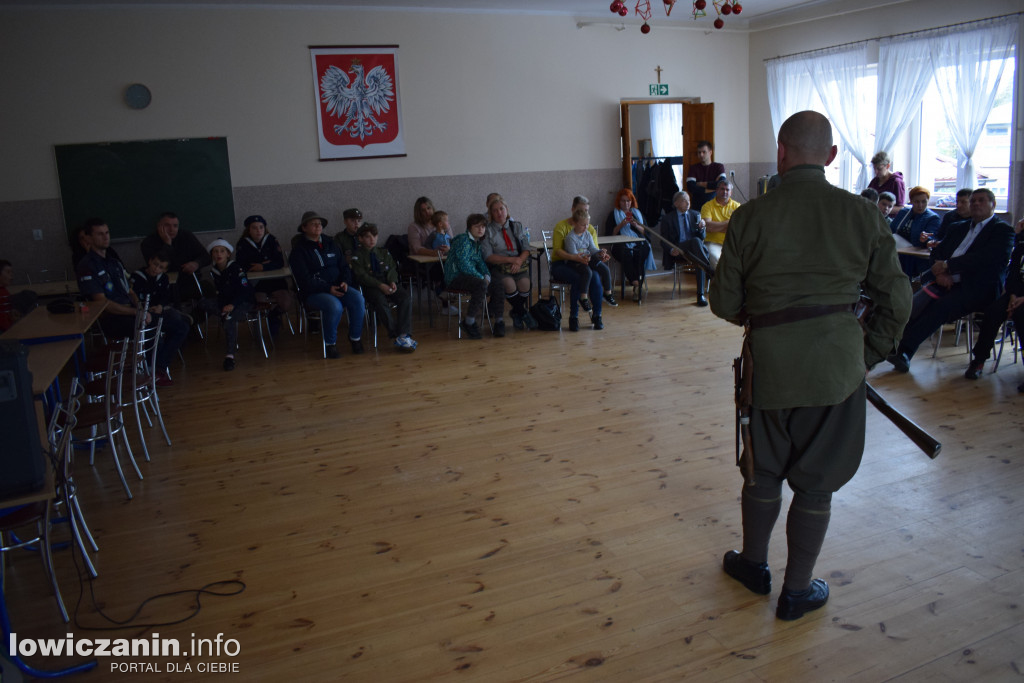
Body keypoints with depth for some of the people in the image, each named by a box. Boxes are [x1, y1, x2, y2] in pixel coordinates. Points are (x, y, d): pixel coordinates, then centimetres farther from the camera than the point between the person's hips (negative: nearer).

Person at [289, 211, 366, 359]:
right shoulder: (299, 250, -1)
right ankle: (330, 343, -15)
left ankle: (355, 337, -7)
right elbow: (304, 280, -10)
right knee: (334, 306, -35)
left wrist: (345, 282, -4)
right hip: (313, 293, -5)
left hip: (337, 287, 5)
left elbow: (344, 266, 19)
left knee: (358, 299, -25)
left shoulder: (330, 244, 16)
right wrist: (328, 289, -19)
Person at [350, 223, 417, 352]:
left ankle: (404, 335, -31)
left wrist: (393, 282, -9)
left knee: (406, 297, -23)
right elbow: (361, 276, -7)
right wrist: (380, 285, -19)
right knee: (381, 301, -36)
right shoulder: (357, 256, 3)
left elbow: (392, 268, 14)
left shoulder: (384, 252, 20)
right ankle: (395, 336, -33)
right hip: (370, 287, -4)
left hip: (387, 284, 4)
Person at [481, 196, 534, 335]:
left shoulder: (518, 227, 15)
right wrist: (511, 259, -14)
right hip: (498, 267, -3)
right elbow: (488, 256, -6)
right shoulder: (488, 231, 3)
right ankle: (523, 313, -8)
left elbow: (526, 250, 9)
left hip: (519, 265, 3)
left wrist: (519, 261, -12)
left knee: (524, 283, -28)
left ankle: (516, 314, -1)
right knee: (509, 284, -32)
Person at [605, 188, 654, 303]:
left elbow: (644, 231, 18)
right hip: (621, 244, -2)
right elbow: (609, 233, 6)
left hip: (638, 242, 2)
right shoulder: (613, 214, 19)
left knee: (640, 253, -34)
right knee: (626, 253, -38)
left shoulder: (637, 212, 27)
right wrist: (621, 225, -6)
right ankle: (637, 283, -39)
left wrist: (636, 225, -1)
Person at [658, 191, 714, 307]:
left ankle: (700, 294, -36)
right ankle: (710, 271, -47)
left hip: (694, 251, 3)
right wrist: (671, 250, -17)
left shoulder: (695, 215, 19)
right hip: (678, 252, -3)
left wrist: (701, 228, -7)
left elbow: (702, 237, 15)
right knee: (695, 241, -35)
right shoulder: (667, 218, 9)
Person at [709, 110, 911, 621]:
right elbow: (897, 300, 3)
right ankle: (798, 590, 26)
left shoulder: (750, 217, -5)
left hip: (771, 361, 0)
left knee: (764, 471, 19)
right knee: (816, 481, 12)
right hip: (837, 363, 1)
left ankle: (754, 564, 39)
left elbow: (723, 302, 1)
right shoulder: (861, 214, -2)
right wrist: (869, 354, 15)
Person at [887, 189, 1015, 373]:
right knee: (916, 304, -26)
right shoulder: (958, 228, 26)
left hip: (977, 288, -5)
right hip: (946, 282, 5)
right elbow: (936, 253, 17)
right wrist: (941, 273, -5)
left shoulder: (1003, 230, 5)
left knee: (941, 306, -33)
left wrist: (947, 266, -13)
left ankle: (904, 351, -35)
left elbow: (987, 258, -12)